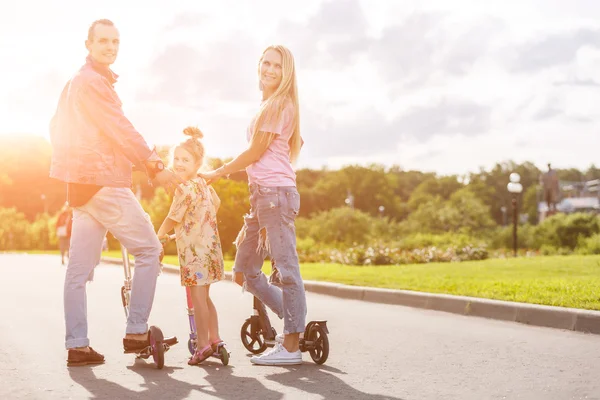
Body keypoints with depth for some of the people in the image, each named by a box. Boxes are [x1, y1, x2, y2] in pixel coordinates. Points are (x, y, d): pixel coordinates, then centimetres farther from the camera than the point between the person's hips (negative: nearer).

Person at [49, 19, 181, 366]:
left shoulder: (76, 83, 22)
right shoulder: (92, 82, -11)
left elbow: (58, 127, 28)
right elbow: (119, 130, -15)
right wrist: (155, 166, -11)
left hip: (83, 184, 10)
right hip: (104, 182, -10)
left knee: (81, 267, 5)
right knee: (149, 250, -4)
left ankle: (77, 345, 6)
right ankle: (137, 332, -4)